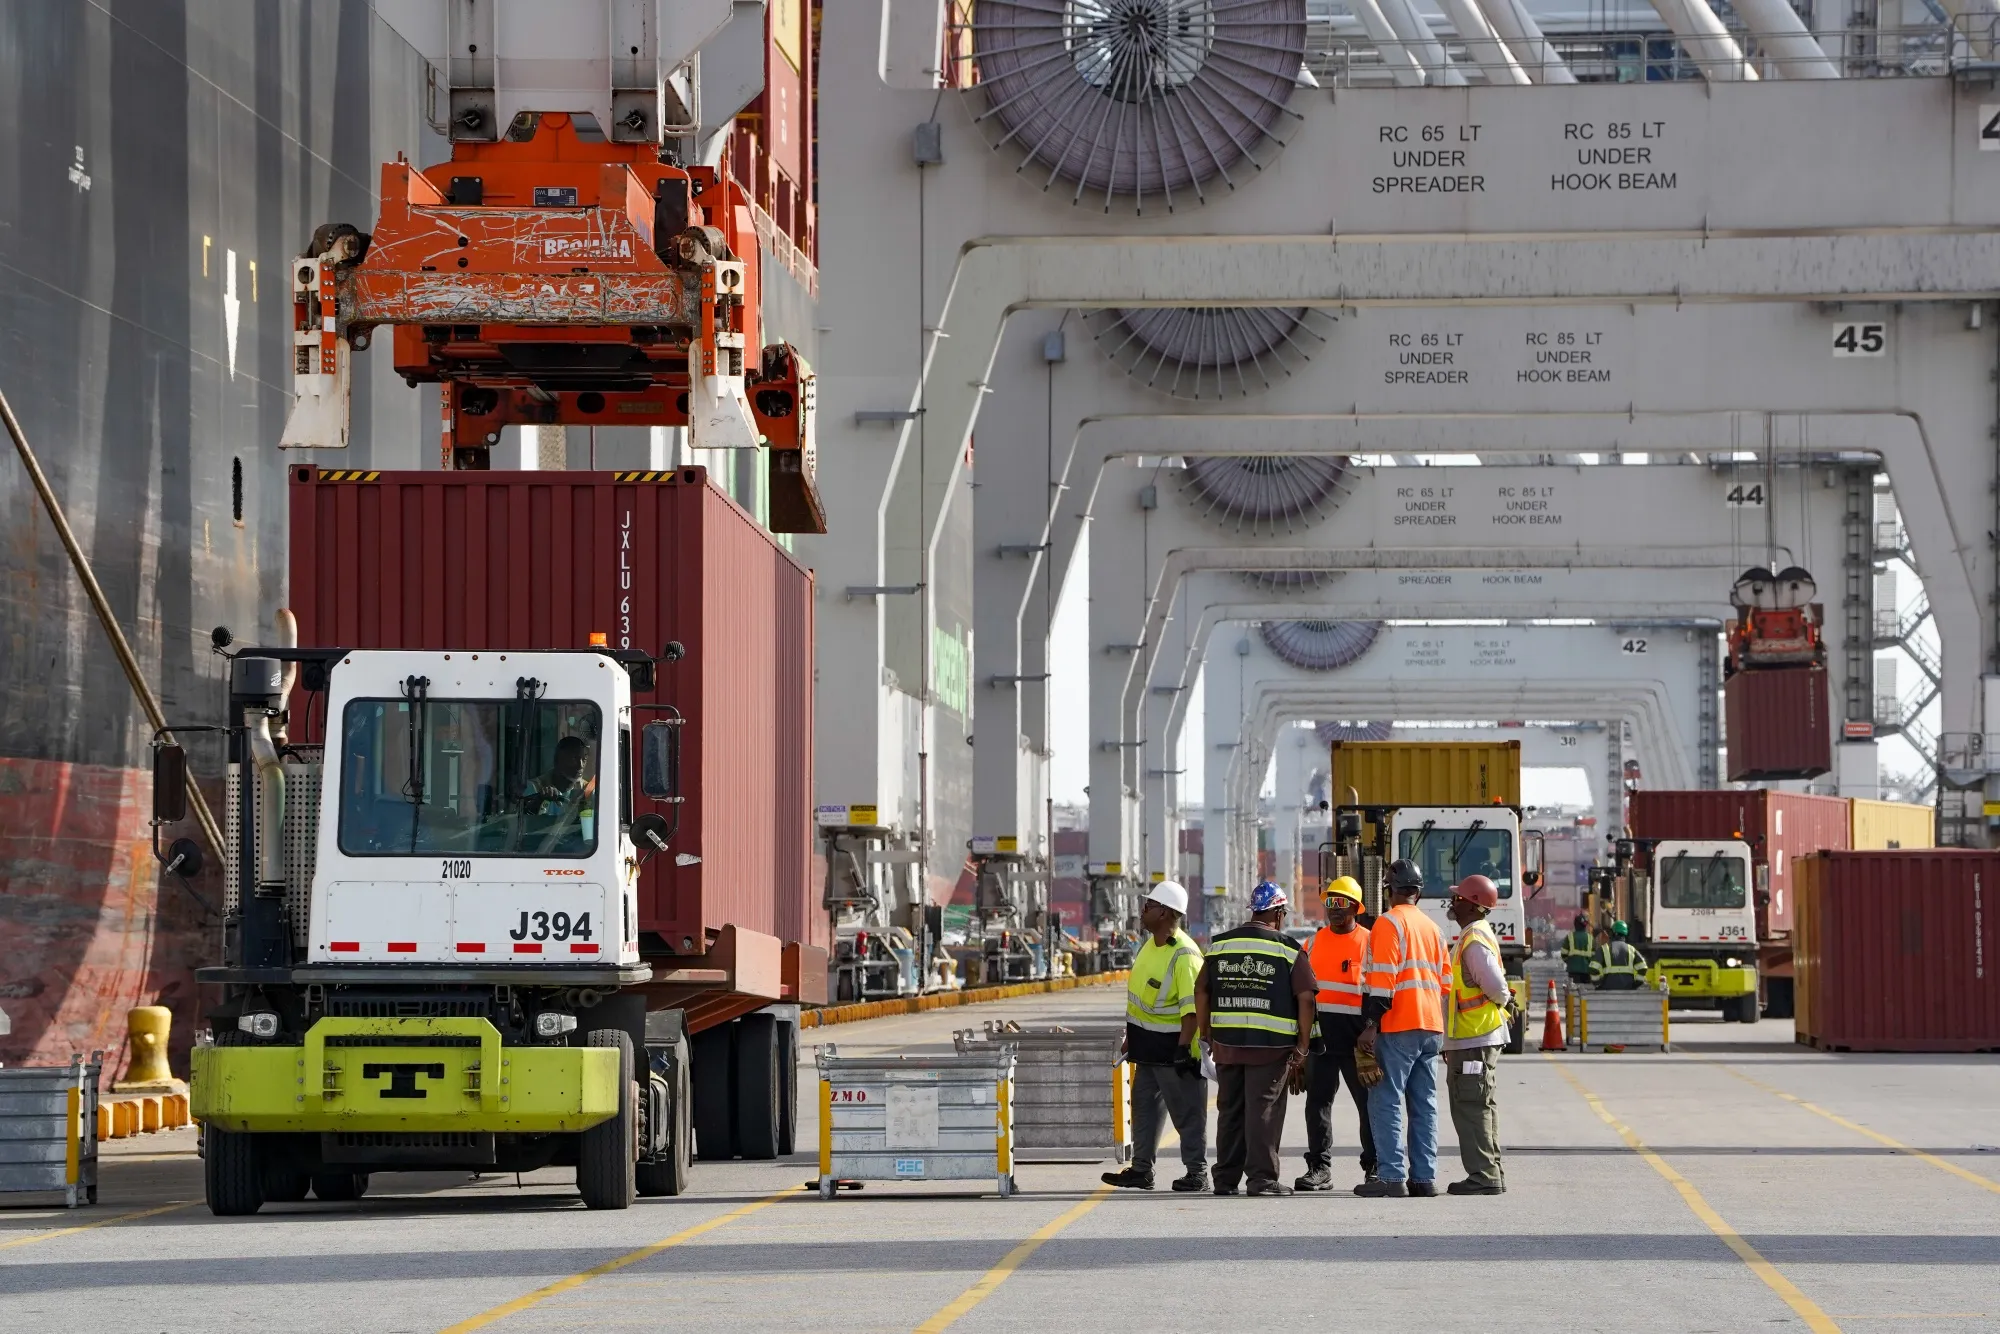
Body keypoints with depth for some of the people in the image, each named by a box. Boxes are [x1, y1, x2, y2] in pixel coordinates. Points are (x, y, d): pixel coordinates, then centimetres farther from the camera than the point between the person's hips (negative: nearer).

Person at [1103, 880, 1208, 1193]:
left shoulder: (1184, 954, -21)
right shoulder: (1149, 945, 9)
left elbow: (1192, 1006, -24)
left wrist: (1183, 1047, -29)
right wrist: (1131, 1036, 21)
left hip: (1173, 1046, -10)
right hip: (1147, 1044, 10)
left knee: (1187, 1111, -1)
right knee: (1144, 1106, 12)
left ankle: (1197, 1173, 5)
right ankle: (1141, 1170, 19)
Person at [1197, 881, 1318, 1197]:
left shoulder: (1220, 945, 9)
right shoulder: (1288, 950, -3)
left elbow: (1201, 992, 9)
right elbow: (1305, 998, -8)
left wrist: (1206, 1036, 15)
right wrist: (1302, 1047, -4)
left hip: (1226, 1043, 4)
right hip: (1272, 1046, -4)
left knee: (1230, 1110, 13)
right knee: (1264, 1110, -2)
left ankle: (1226, 1179, 17)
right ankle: (1262, 1177, -4)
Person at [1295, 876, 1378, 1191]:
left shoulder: (1370, 942, -1)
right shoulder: (1315, 942, 13)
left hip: (1356, 1038, -5)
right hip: (1320, 1035, 5)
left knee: (1368, 1103, 1)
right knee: (1317, 1102, 3)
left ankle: (1375, 1167, 9)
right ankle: (1319, 1168, 7)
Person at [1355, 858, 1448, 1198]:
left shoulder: (1389, 923, -6)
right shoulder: (1433, 928, 18)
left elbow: (1382, 978, -14)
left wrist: (1371, 1024, -15)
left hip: (1398, 1029, -8)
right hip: (1431, 1029, 8)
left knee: (1386, 1102, -8)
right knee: (1423, 1105, 9)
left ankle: (1392, 1176, -15)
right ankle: (1424, 1177, 7)